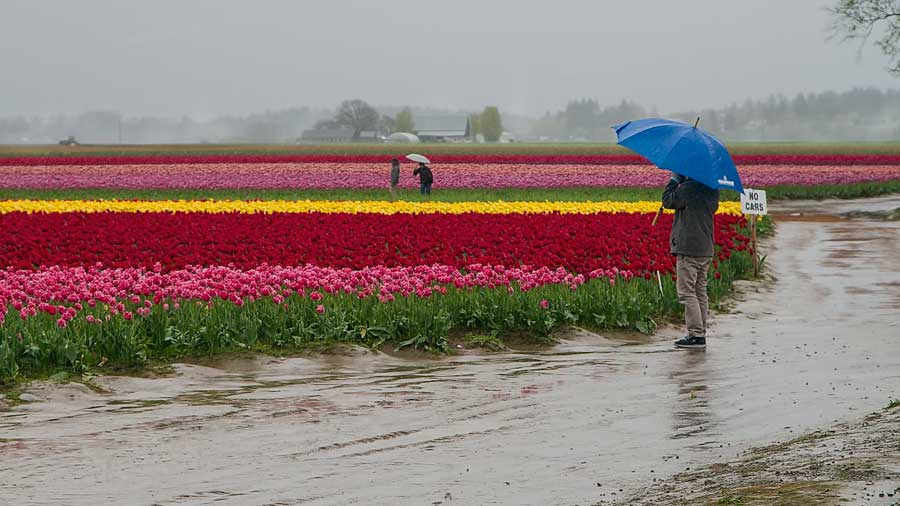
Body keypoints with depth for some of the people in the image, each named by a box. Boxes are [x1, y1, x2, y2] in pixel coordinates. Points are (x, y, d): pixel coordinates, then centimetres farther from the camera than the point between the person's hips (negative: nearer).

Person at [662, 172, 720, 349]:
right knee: (700, 291, 13)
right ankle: (700, 333, 15)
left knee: (687, 291, -5)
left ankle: (696, 335, -9)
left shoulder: (687, 188, -16)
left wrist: (674, 179, 4)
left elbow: (668, 201, -7)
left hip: (688, 248, -8)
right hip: (706, 248, 8)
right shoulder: (712, 190, 7)